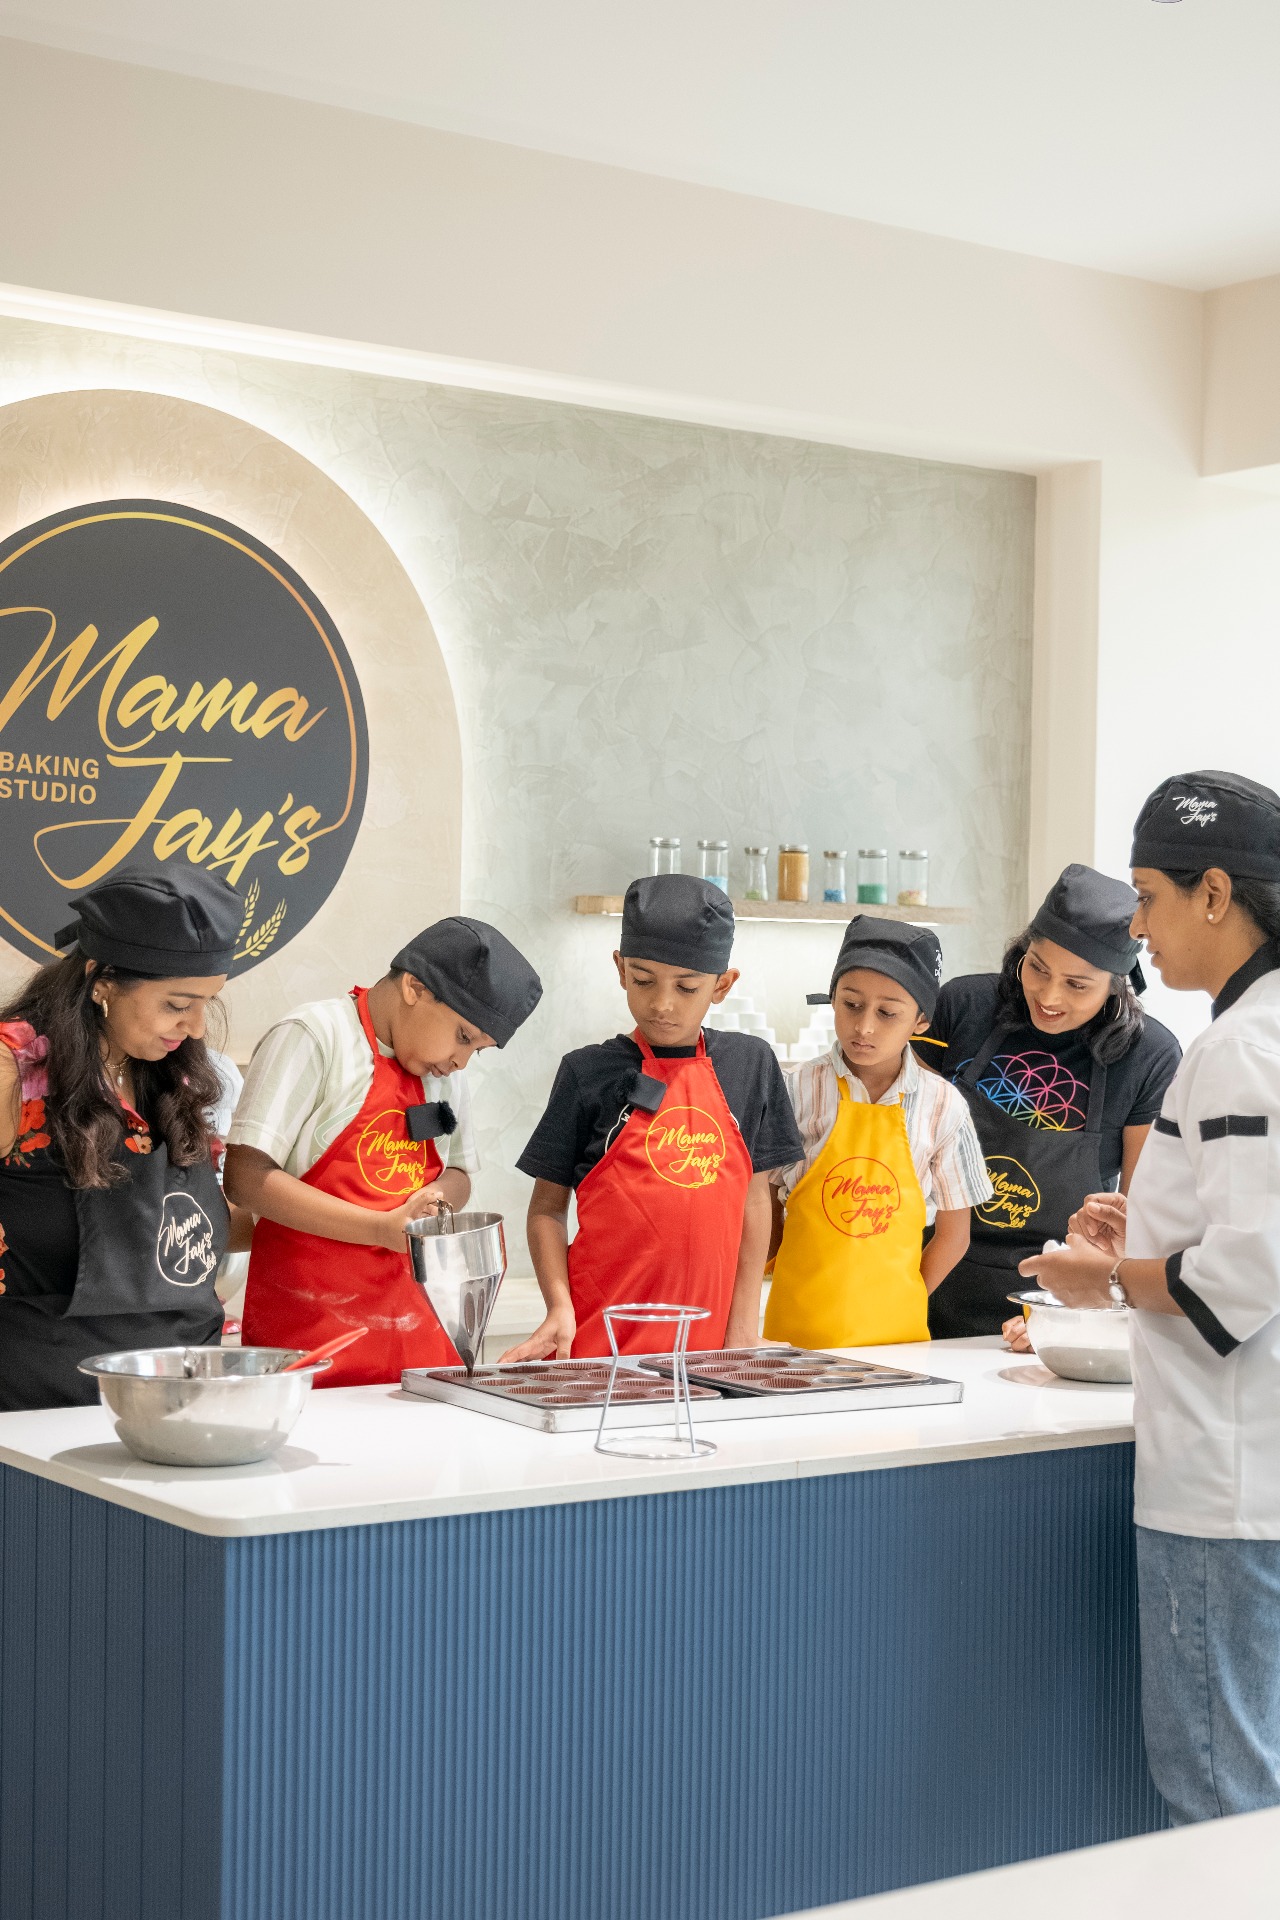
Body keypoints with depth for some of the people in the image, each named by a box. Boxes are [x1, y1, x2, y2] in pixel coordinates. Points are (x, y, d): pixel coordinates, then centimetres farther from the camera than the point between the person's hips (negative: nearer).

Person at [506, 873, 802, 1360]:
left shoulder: (750, 1064, 7)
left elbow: (753, 1198, 11)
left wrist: (743, 1325, 6)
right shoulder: (589, 1073, 0)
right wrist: (560, 1307, -10)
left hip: (705, 1339, 2)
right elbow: (547, 1207, 3)